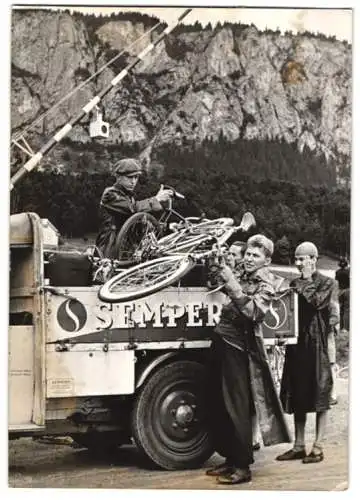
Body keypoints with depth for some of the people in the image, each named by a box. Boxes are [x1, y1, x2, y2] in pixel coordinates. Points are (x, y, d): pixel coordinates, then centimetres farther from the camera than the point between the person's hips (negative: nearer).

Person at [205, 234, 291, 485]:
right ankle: (231, 459, 22)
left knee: (237, 408, -6)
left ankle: (242, 467, 0)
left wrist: (231, 283, -26)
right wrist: (219, 268, 9)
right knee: (218, 406, 11)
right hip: (221, 341, 7)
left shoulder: (266, 285, -5)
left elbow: (252, 311, -22)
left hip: (239, 348, -7)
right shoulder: (240, 275, 14)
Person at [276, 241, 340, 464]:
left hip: (318, 344, -6)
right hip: (297, 344, 6)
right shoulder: (295, 284, 15)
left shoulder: (328, 283, 0)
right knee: (297, 397, 9)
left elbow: (318, 302, -18)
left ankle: (318, 448, 6)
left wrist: (305, 284, -9)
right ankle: (299, 446, 17)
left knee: (320, 396, 0)